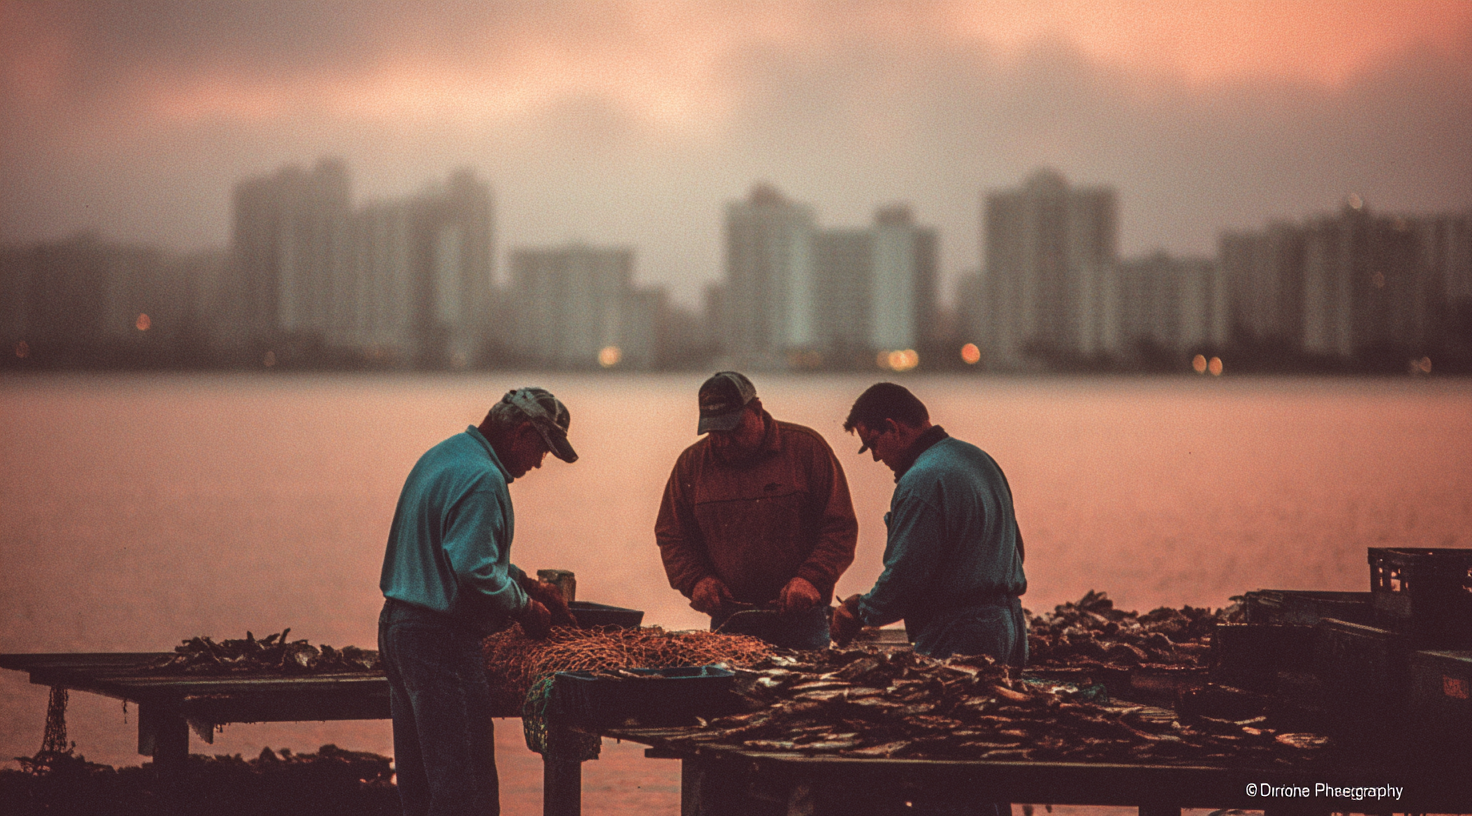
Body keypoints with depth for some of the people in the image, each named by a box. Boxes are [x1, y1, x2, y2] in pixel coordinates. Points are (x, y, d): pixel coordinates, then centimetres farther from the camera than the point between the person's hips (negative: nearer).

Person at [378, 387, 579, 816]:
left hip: (397, 628, 11)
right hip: (441, 639, -11)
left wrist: (525, 583, 21)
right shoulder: (481, 479, -18)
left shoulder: (441, 456, 15)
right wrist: (524, 606, -9)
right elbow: (475, 572, -25)